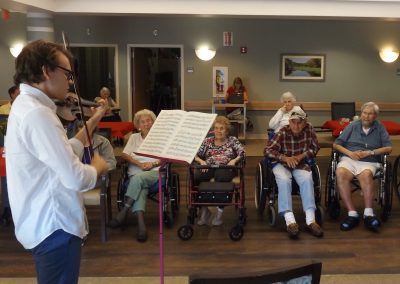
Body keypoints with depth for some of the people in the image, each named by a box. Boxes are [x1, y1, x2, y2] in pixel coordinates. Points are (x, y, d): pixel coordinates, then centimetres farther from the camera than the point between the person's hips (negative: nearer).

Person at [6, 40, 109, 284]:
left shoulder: (26, 106, 11)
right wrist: (98, 166, -9)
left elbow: (65, 153, 16)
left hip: (45, 221, 11)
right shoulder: (36, 113, -23)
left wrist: (94, 121, 16)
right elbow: (75, 178, -29)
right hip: (54, 225, -11)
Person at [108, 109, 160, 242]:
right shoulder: (134, 137, 21)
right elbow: (124, 155, 7)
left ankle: (124, 212, -33)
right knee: (140, 188, -35)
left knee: (138, 178, -35)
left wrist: (153, 163, -12)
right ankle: (141, 223, -46)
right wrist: (139, 164, -9)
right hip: (136, 173, 2)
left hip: (155, 171, -1)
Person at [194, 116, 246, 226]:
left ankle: (220, 212, -25)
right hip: (208, 168, 2)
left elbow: (242, 153, 3)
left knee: (221, 177, -40)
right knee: (195, 177, -32)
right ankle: (204, 209, -15)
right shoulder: (207, 141, 21)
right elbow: (196, 155, 12)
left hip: (225, 168, -2)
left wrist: (234, 160, -16)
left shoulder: (233, 140, 17)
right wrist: (201, 161, -9)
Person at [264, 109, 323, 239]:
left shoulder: (309, 129, -6)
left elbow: (315, 148, 2)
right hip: (282, 163, -2)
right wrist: (286, 158, -30)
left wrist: (300, 156, -15)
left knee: (307, 179, -29)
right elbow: (268, 150, -18)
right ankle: (290, 221, -42)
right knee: (284, 180, -33)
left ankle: (310, 220, -34)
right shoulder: (282, 133, -16)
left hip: (301, 163, 2)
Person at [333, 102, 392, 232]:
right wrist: (350, 153, -5)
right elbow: (336, 144, 13)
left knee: (366, 174, -39)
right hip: (348, 159, 1)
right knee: (340, 173, -35)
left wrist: (369, 152, -7)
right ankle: (352, 214, -36)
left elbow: (388, 148, 6)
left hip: (369, 162, -1)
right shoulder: (352, 126, 16)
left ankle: (368, 214, -38)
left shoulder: (379, 128, 14)